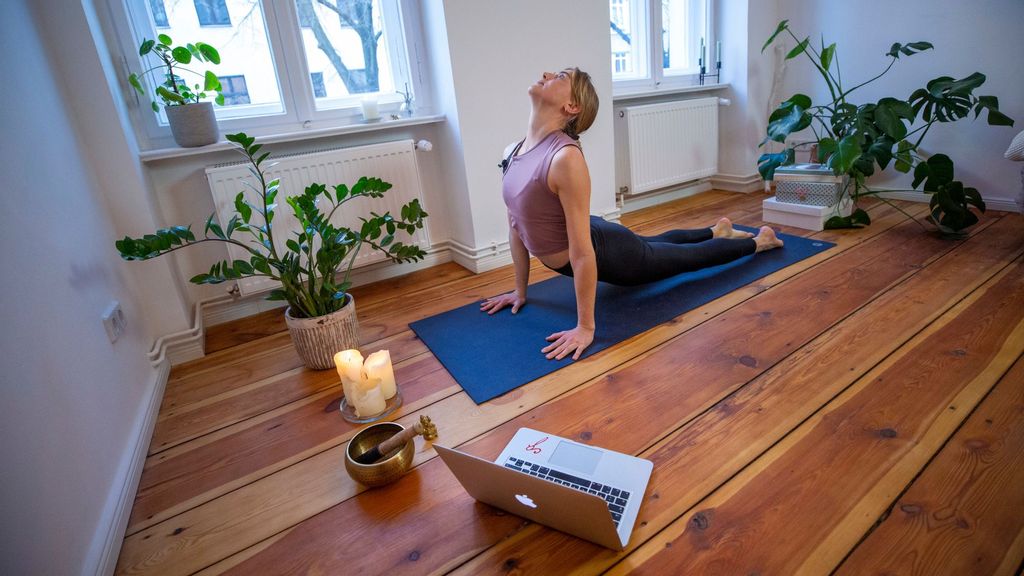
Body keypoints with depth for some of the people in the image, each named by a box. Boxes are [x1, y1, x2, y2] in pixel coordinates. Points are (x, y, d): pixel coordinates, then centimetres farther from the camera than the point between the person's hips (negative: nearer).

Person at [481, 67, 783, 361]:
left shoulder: (565, 157, -35)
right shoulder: (513, 153, -9)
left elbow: (582, 252, -35)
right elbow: (517, 226, -1)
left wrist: (585, 327, -30)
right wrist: (520, 290, 4)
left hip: (609, 253, -7)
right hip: (591, 240, 8)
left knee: (691, 256, 21)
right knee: (657, 243, 36)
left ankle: (758, 241, 49)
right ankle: (718, 230, 64)